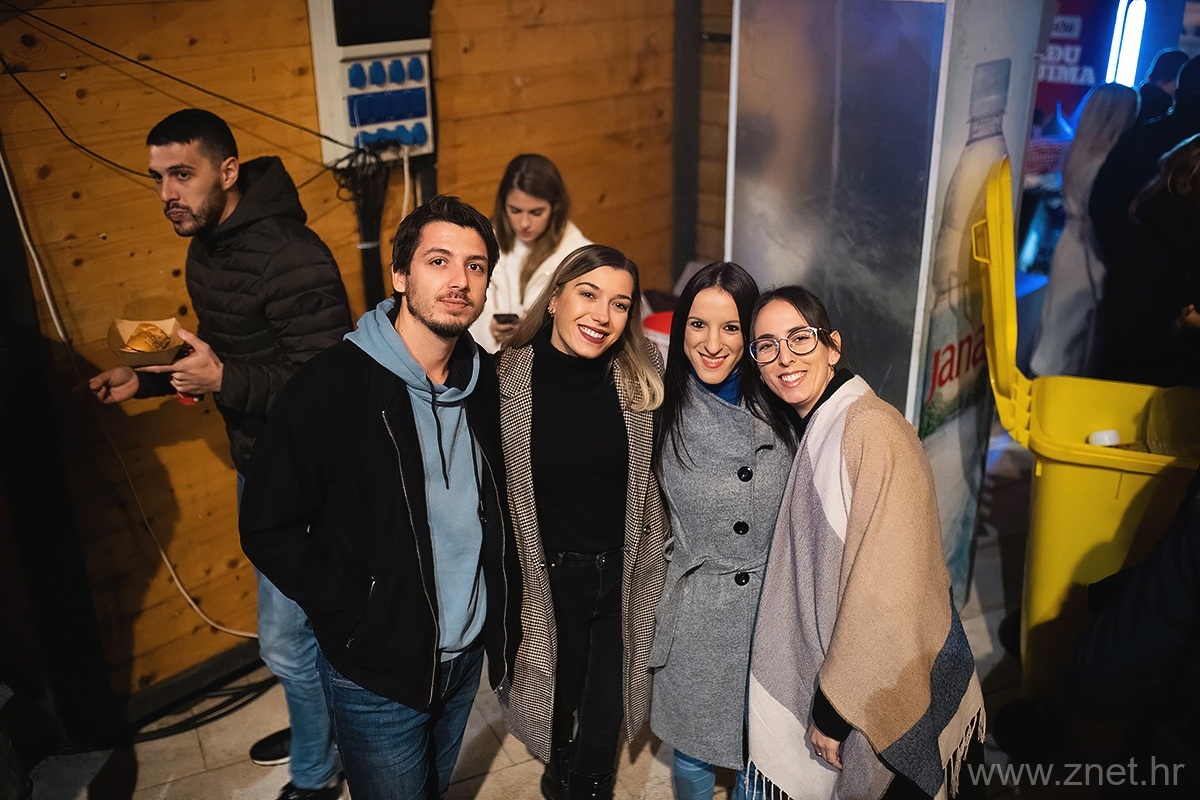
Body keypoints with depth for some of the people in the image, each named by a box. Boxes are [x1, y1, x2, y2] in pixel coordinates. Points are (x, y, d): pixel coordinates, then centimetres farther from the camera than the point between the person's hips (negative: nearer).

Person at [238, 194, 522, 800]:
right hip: (377, 674, -5)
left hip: (466, 657, 6)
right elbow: (268, 529, -16)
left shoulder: (484, 381, -2)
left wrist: (503, 614, 3)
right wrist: (359, 619, -18)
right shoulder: (331, 386, -20)